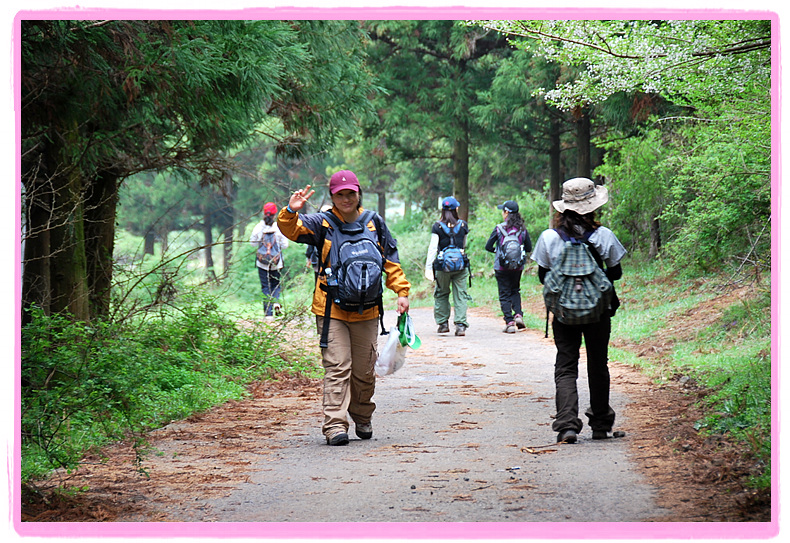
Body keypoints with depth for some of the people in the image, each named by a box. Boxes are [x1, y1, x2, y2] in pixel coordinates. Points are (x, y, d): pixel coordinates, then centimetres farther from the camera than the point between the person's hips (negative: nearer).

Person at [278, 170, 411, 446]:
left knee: (364, 370, 10)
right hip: (331, 309, -2)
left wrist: (401, 291, 8)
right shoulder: (322, 223, 1)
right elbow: (291, 229, -11)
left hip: (366, 310, 3)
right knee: (337, 367, -9)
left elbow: (390, 260, 14)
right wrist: (291, 212, -31)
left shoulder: (374, 223, 8)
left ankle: (363, 419, 29)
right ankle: (335, 425, -11)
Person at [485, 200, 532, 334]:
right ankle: (518, 314, 3)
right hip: (518, 267, 3)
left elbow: (488, 246, -7)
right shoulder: (522, 229, -1)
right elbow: (529, 248, 5)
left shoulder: (499, 228, -10)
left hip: (502, 266, -3)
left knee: (504, 295, 4)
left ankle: (509, 322, -2)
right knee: (515, 291, 23)